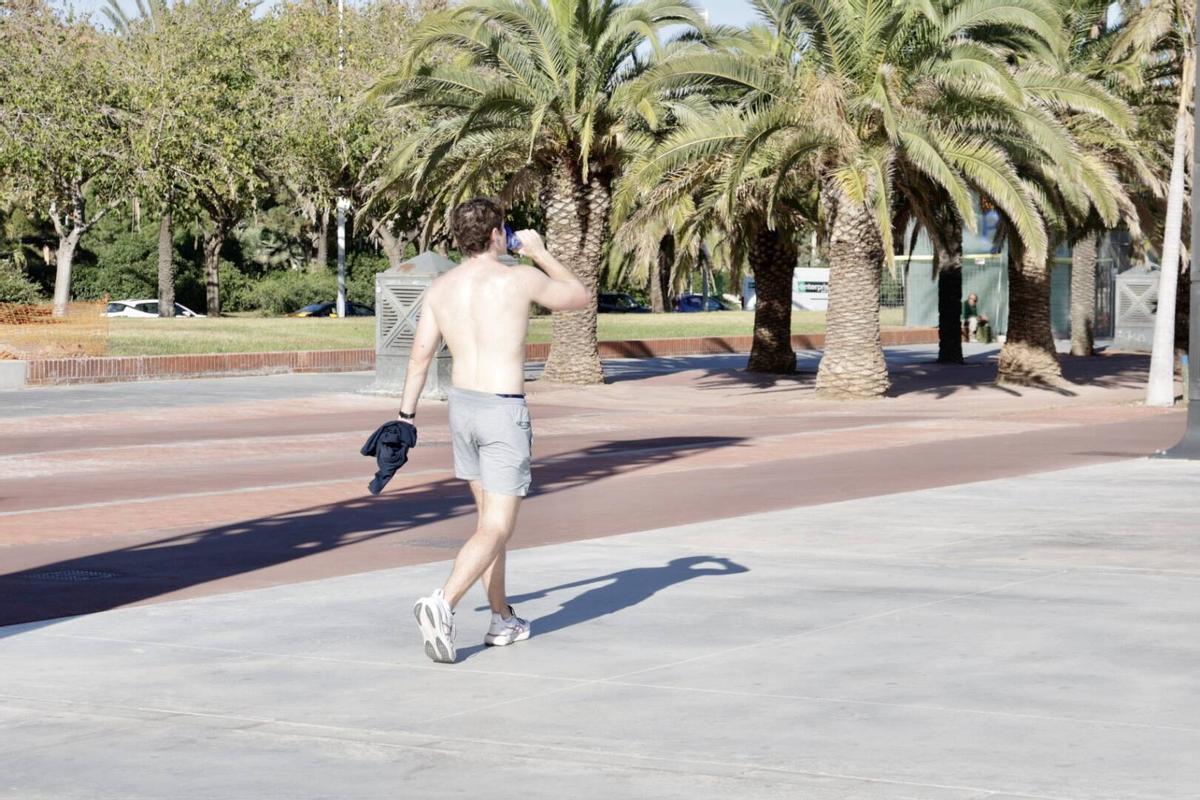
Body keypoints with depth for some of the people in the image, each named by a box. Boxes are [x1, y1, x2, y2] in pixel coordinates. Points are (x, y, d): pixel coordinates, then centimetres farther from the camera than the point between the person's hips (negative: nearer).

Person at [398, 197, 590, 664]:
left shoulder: (440, 289, 3)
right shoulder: (521, 279, -10)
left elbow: (420, 357, 2)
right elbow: (580, 298, 7)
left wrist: (406, 414, 9)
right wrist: (540, 252, 16)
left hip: (462, 405, 6)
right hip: (505, 413, -6)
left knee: (489, 517, 20)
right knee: (496, 530, -6)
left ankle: (502, 620, 26)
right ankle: (443, 604, -27)